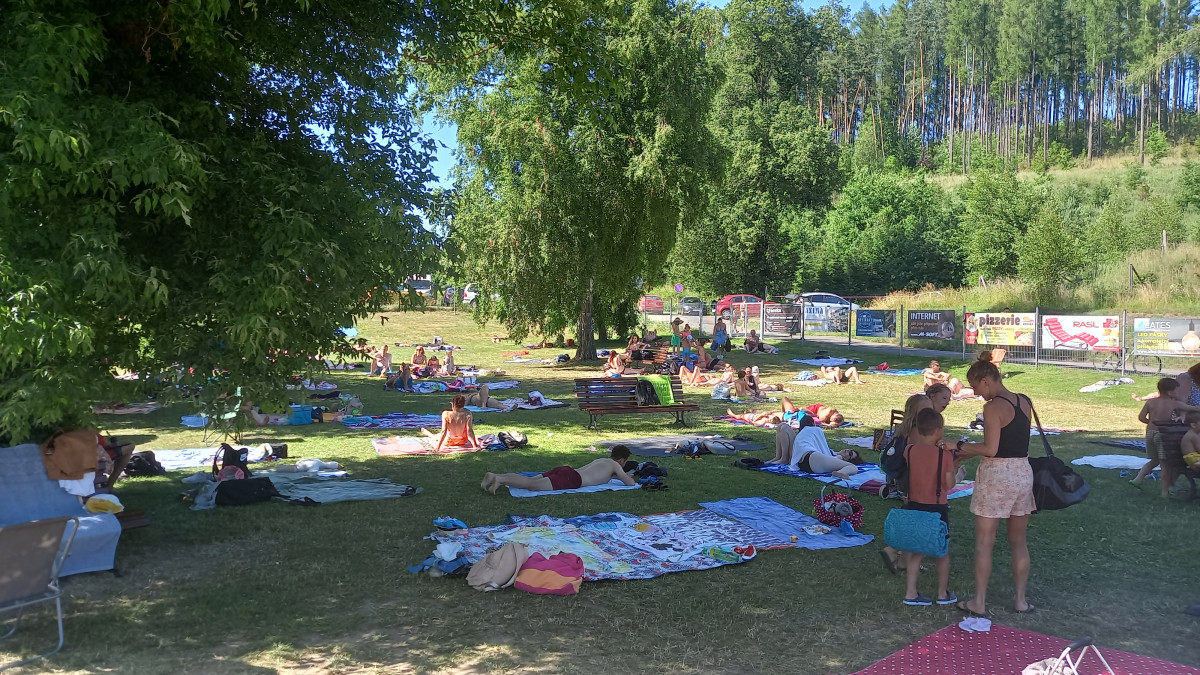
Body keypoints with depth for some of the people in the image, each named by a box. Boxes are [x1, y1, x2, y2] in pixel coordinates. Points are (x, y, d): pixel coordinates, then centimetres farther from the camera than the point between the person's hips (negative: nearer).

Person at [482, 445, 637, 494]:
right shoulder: (615, 465, 10)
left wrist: (623, 475, 54)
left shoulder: (601, 460, 34)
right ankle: (500, 479, -37)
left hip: (564, 470, 8)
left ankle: (493, 476, -15)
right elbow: (630, 483, 6)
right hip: (570, 479, -8)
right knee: (532, 485, -22)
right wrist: (629, 478, 30)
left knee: (529, 479, -2)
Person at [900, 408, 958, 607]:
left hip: (914, 505, 3)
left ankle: (911, 593, 11)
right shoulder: (944, 454, -14)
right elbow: (949, 484, -10)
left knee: (917, 551, 12)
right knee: (942, 552, 14)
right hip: (937, 508, -3)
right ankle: (943, 593, 25)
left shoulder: (909, 450, -4)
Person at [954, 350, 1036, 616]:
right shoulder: (1025, 402, 8)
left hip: (996, 476, -7)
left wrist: (961, 447, -4)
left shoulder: (993, 407, -16)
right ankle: (1020, 599, 24)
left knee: (984, 542, 4)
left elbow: (990, 449, -19)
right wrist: (967, 454, 14)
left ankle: (979, 602, 9)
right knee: (1019, 541, 17)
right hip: (1023, 473, 7)